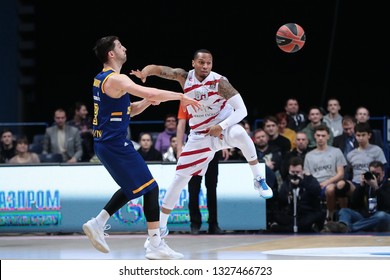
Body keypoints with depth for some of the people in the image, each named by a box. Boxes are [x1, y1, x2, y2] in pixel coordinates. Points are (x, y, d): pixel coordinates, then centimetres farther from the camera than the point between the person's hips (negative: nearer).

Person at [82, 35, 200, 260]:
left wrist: (147, 101, 4)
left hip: (106, 143, 10)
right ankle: (156, 246, -7)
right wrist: (182, 97, -15)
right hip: (116, 145, -10)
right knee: (150, 188, -6)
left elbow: (129, 110, 22)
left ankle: (97, 224, 21)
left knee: (132, 188, 24)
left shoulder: (102, 79, 14)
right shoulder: (116, 79, -16)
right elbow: (152, 93, -26)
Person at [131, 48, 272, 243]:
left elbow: (242, 110, -20)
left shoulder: (219, 82, -18)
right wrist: (144, 72, -36)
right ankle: (162, 225, 12)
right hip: (199, 136, 3)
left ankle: (259, 179, -23)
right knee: (179, 178, 0)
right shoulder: (184, 77, -8)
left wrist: (221, 126, -32)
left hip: (223, 128, -3)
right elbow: (156, 69, -13)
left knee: (239, 134, -40)